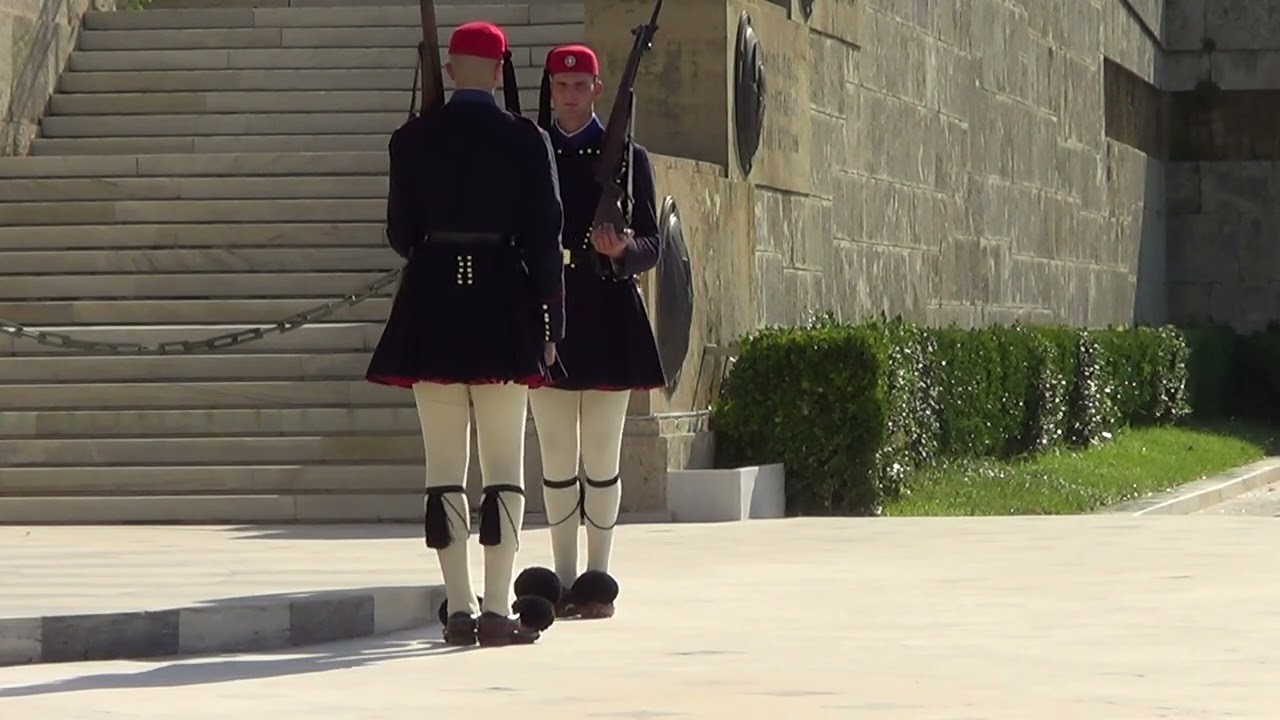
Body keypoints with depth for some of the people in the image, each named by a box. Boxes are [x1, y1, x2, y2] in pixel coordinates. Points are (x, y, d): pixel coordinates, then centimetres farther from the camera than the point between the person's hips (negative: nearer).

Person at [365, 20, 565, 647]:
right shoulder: (526, 140, -3)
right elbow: (544, 238, -3)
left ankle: (460, 608, 4)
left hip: (431, 311, 1)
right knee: (504, 466, 3)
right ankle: (498, 610, -3)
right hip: (503, 310, -1)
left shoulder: (412, 140, 1)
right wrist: (550, 326, 3)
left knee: (444, 467, 6)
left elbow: (400, 235, 7)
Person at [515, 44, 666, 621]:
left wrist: (620, 249, -20)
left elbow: (651, 246, 2)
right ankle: (565, 580, 10)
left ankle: (598, 580, 7)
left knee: (601, 460, 1)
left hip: (607, 322, -2)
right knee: (556, 460, 4)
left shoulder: (627, 158, 5)